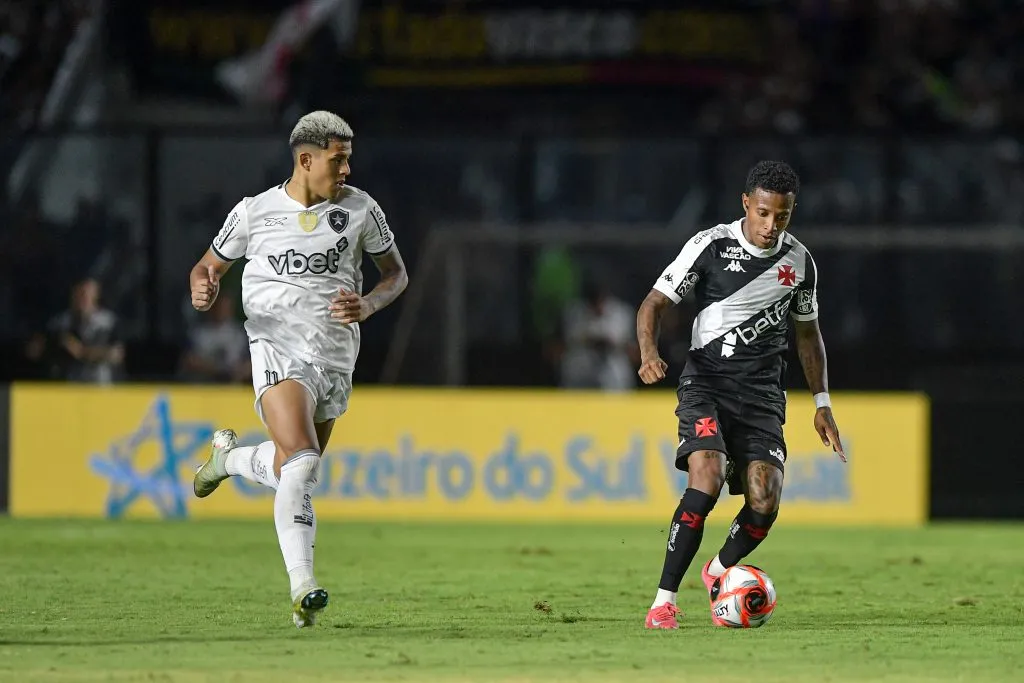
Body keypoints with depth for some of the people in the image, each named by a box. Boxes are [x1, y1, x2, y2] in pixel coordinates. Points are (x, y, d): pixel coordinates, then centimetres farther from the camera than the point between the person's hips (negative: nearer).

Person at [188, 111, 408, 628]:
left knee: (290, 474, 11)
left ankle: (229, 456, 44)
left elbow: (396, 273, 15)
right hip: (278, 348, -4)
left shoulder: (359, 208, 5)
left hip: (336, 357, 4)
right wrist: (203, 286, -11)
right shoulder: (255, 212, 1)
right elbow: (209, 265, 14)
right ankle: (303, 588, -26)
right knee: (302, 463, -24)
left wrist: (368, 305, -7)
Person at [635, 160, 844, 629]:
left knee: (764, 502, -12)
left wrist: (822, 403, 17)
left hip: (762, 392, 3)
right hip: (706, 380, -3)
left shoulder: (799, 262, 7)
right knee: (706, 480, -26)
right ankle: (665, 599, -19)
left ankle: (720, 571, 20)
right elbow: (654, 303, -3)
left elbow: (807, 333, 21)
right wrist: (649, 353, -22)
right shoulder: (711, 246, -6)